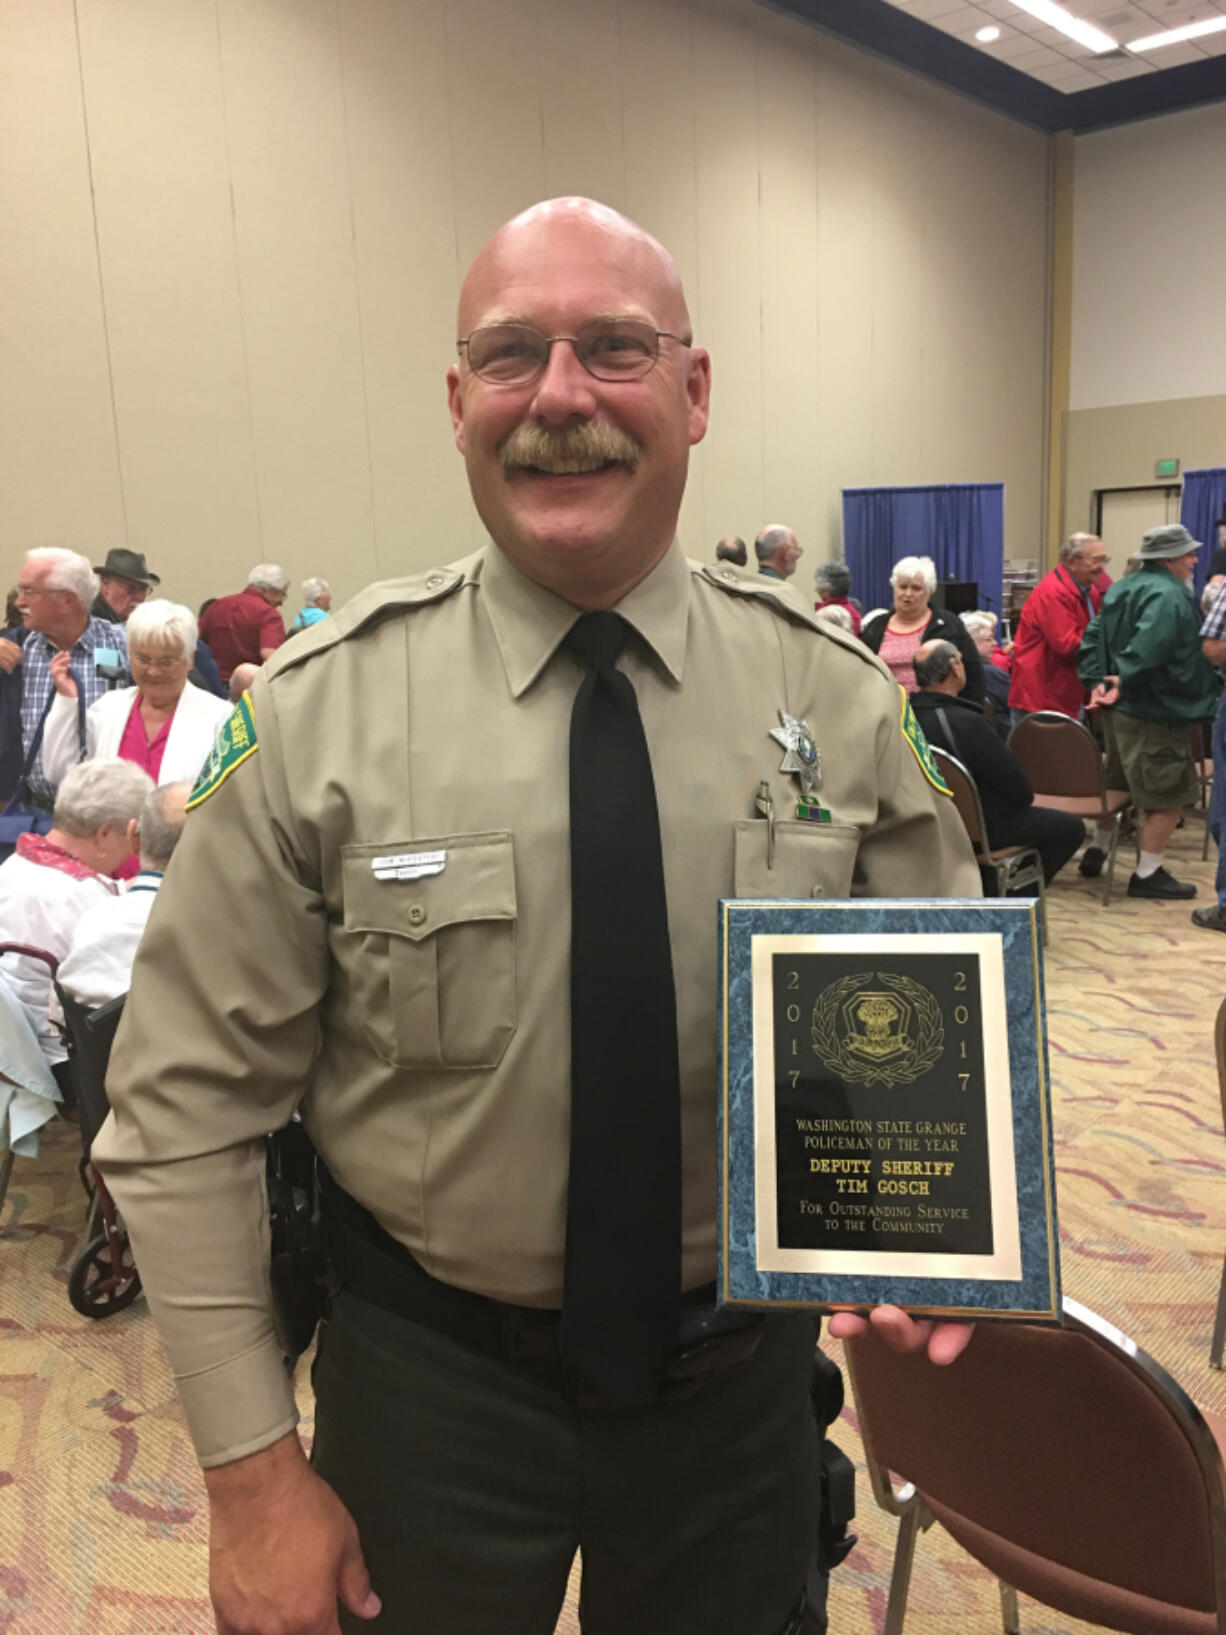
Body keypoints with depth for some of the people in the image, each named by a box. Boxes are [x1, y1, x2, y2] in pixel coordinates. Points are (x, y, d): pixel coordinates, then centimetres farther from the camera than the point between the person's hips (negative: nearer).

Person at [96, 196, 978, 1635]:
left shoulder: (832, 694, -9)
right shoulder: (318, 713, -15)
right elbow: (185, 1110, -11)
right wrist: (251, 1471, -9)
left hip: (743, 1362, 2)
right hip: (428, 1370, -1)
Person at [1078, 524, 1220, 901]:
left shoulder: (1125, 587, 12)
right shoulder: (1168, 595, -19)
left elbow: (1093, 637, 10)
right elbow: (1148, 646, -33)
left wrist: (1098, 680, 2)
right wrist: (1124, 683, -23)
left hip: (1122, 710, 10)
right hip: (1156, 712, -10)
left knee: (1119, 784, 24)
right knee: (1169, 794, -1)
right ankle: (1148, 873, 4)